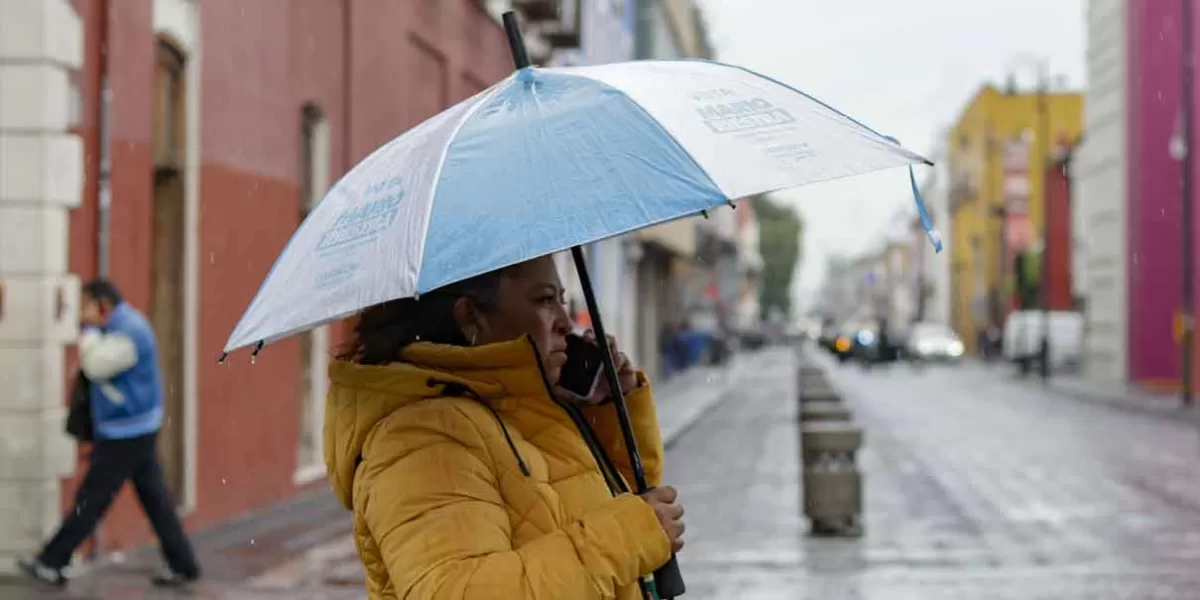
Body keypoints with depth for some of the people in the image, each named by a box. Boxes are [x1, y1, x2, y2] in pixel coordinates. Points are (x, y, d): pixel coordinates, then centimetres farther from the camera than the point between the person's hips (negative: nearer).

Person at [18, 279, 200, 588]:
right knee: (156, 500, 9)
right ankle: (183, 565, 11)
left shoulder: (128, 331, -18)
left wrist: (89, 329, -11)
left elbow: (96, 367, -21)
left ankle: (51, 563, 6)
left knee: (91, 499, -1)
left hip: (125, 434, -10)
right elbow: (97, 368, 19)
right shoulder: (124, 325, 14)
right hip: (137, 431, 10)